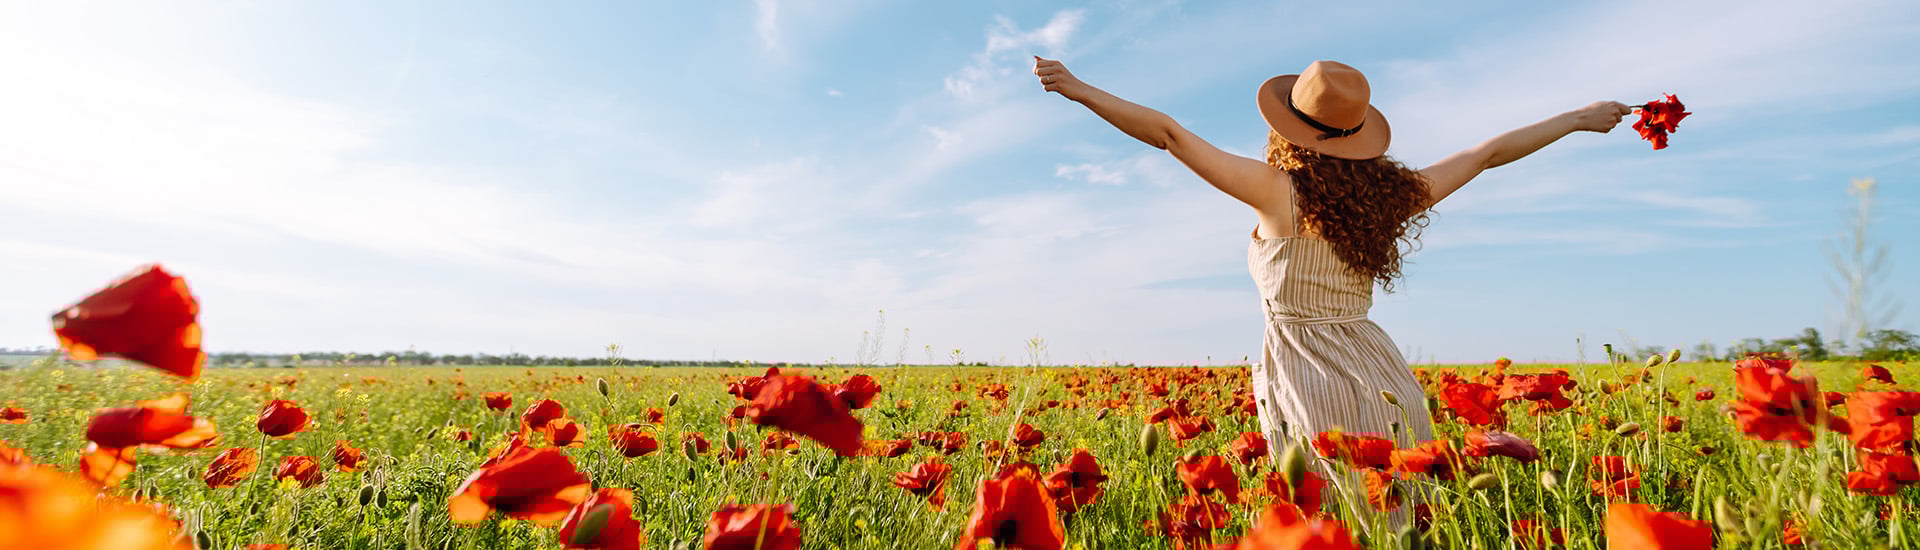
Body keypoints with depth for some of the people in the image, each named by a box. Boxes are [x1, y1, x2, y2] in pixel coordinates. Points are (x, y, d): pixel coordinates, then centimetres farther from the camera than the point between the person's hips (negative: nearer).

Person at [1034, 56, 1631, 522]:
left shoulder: (1279, 190, -9)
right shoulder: (1389, 193, 6)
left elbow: (1168, 133, -8)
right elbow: (1487, 153, 20)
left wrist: (1077, 88, -3)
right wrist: (1580, 118, 36)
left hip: (1313, 383, -6)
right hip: (1388, 385, 6)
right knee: (1396, 528, 16)